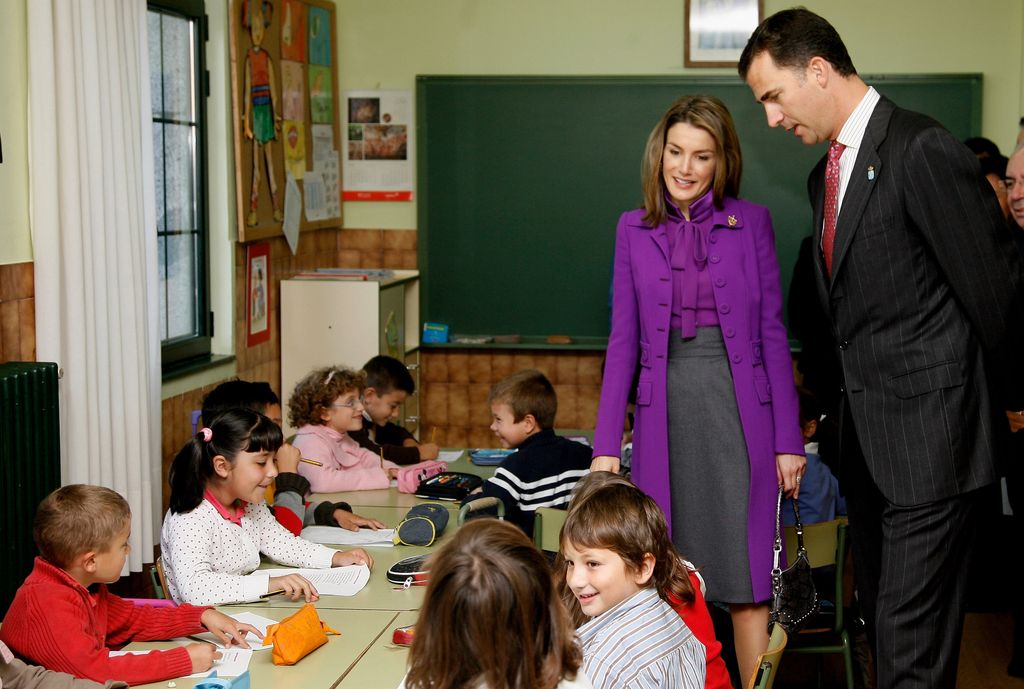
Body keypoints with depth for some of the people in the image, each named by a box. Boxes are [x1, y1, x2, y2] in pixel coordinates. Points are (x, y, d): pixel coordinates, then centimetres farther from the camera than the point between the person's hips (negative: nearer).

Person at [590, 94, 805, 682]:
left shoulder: (752, 222, 3)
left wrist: (789, 439, -1)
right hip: (665, 414, 2)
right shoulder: (634, 229, 8)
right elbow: (623, 341, 7)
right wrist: (606, 446, 2)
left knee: (745, 578, 1)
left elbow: (773, 333, 3)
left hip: (738, 411, -1)